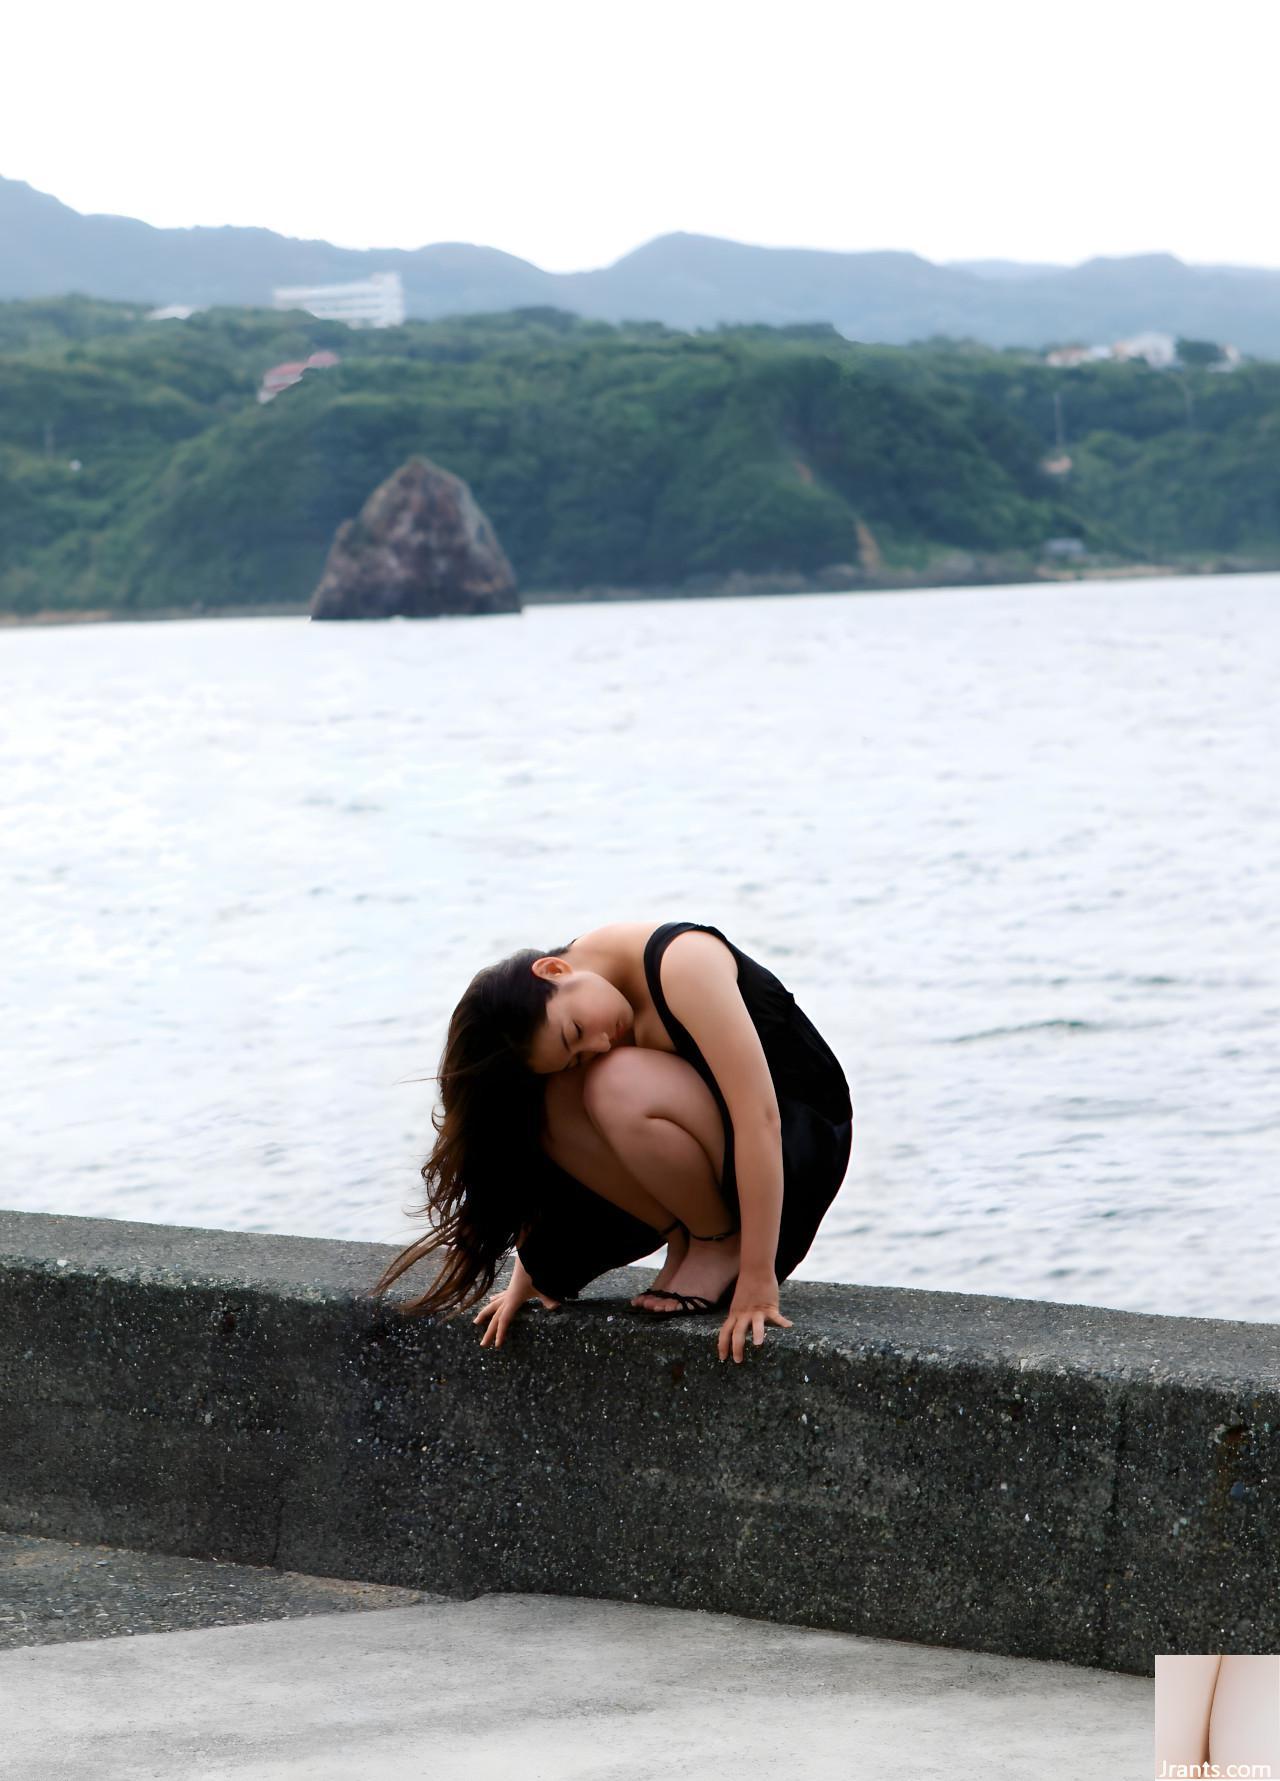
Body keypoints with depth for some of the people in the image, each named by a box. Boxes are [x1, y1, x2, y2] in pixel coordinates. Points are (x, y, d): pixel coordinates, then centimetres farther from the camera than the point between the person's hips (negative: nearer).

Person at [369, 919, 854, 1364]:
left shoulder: (682, 962, -28)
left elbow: (759, 1114, -31)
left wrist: (758, 1280, -31)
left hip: (803, 1140, -6)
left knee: (618, 1087, -32)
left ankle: (722, 1248, -10)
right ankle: (684, 1245, -4)